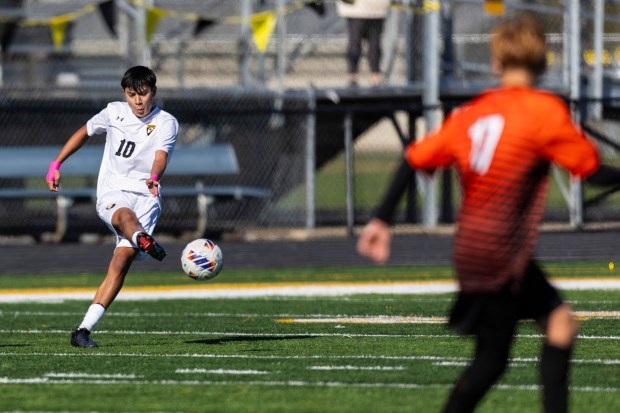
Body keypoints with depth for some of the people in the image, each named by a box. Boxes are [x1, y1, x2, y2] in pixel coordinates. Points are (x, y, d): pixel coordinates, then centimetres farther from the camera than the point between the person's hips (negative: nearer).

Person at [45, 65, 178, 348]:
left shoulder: (166, 123, -1)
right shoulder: (114, 113, 8)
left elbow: (161, 156, -20)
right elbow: (84, 132, 26)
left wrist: (154, 178, -42)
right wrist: (56, 165, 23)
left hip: (145, 196, 0)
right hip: (111, 193, 0)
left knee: (121, 261, -16)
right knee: (124, 215, -38)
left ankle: (85, 329, -16)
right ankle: (145, 243, -76)